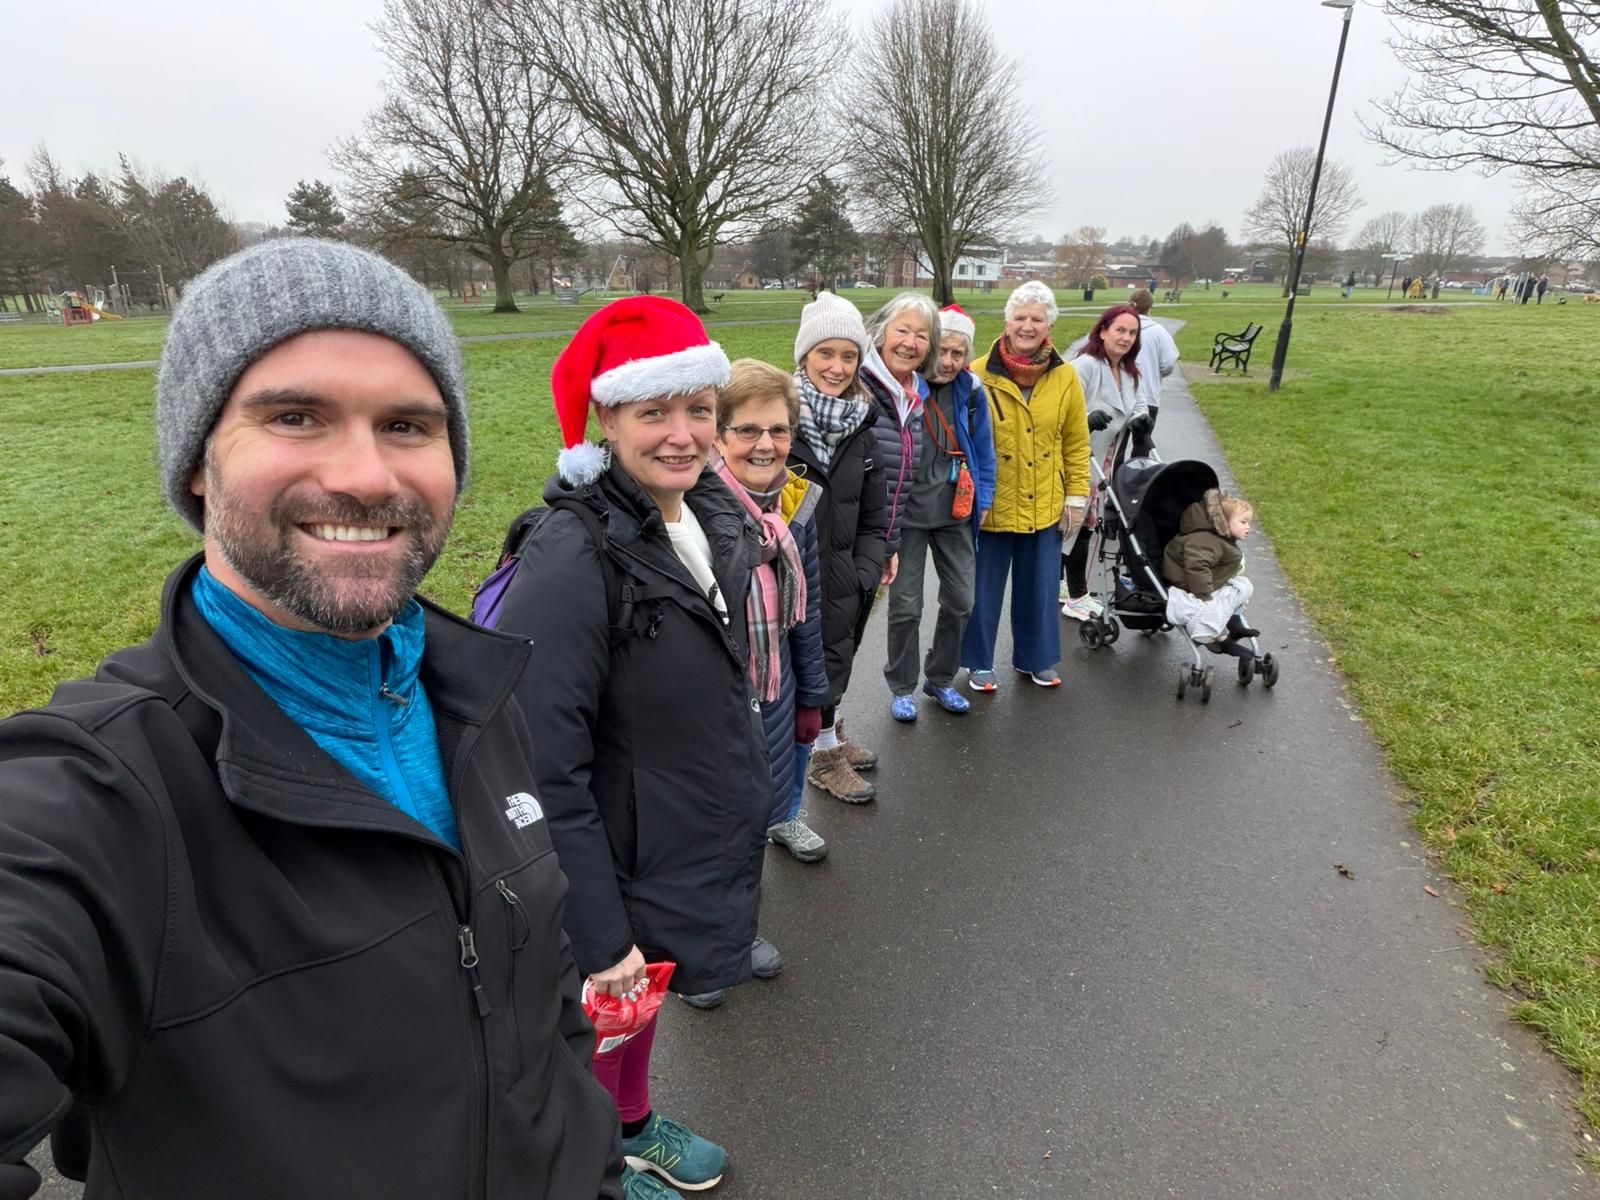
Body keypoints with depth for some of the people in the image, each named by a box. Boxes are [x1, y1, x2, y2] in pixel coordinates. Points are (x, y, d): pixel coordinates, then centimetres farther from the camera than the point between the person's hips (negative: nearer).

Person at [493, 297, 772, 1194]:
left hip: (711, 842, 7)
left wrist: (751, 781, 16)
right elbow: (546, 772, -27)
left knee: (645, 995, 29)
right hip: (628, 864, -7)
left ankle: (636, 1128, 55)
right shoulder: (574, 559, -29)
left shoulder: (714, 509, -4)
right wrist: (600, 935, -22)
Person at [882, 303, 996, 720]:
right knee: (906, 605, 2)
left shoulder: (971, 392, 0)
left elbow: (983, 449, 10)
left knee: (960, 600, 10)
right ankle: (902, 688, 21)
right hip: (907, 513, -4)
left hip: (956, 513, 4)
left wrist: (983, 499, 6)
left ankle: (941, 678, 31)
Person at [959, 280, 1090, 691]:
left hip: (1044, 506, 3)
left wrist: (1076, 497, 4)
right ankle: (979, 663, 27)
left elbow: (1076, 444, 6)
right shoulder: (979, 374, -9)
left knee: (1040, 587, 15)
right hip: (991, 505, -3)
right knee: (983, 588, 9)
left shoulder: (1065, 377, 0)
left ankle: (1035, 658, 34)